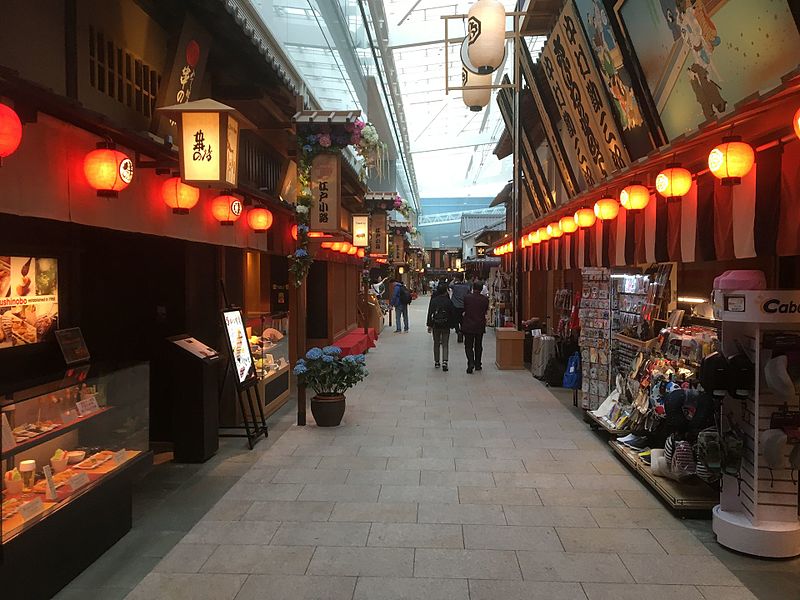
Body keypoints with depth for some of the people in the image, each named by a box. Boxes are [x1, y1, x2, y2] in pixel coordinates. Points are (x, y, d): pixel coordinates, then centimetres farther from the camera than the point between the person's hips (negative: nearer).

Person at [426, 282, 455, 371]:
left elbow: (430, 313, -4)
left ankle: (436, 362, 18)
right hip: (446, 325, -1)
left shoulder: (433, 300, -4)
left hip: (435, 325, 1)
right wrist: (451, 324, 8)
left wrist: (429, 325, 1)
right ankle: (444, 361, -13)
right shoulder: (448, 301, -6)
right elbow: (452, 314, -3)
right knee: (445, 344, 3)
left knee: (436, 344, 14)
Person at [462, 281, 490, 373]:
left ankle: (471, 363, -14)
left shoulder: (466, 297, -10)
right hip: (480, 326, 2)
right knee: (478, 346, 15)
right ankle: (478, 365, 19)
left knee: (468, 346, 4)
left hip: (468, 325, -2)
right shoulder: (485, 299, -5)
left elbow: (463, 310, 2)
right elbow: (485, 311, 6)